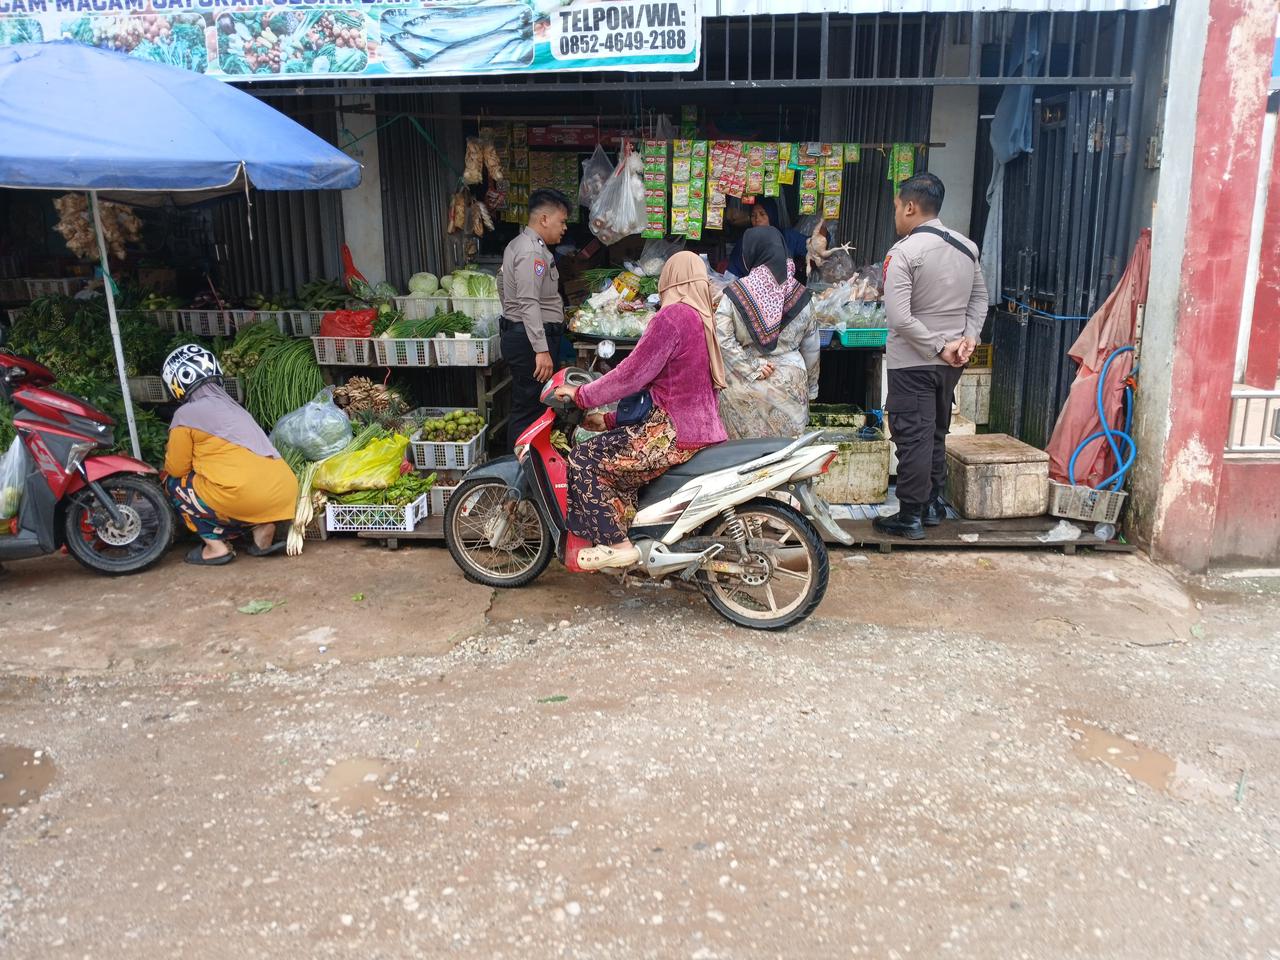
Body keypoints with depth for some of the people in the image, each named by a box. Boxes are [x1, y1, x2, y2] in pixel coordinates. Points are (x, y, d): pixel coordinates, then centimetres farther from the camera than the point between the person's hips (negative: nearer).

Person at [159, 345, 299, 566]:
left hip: (245, 495, -7)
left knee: (174, 483, 17)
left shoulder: (186, 414, 3)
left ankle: (215, 546, 6)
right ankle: (262, 527, 9)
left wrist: (170, 454, 30)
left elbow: (176, 469, 10)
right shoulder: (232, 406, 25)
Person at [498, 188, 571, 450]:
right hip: (531, 339, -11)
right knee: (530, 410, -8)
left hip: (515, 331, 11)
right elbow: (529, 304, -26)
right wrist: (542, 351, -29)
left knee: (523, 406, 16)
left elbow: (502, 283, 28)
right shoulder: (533, 252, -18)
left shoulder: (517, 244, 16)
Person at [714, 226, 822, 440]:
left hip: (746, 390, -2)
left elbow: (722, 338, -15)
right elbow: (812, 347, 7)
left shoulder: (735, 293, -8)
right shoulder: (799, 295, 0)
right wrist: (810, 387, 18)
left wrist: (751, 368, -9)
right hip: (789, 386, 2)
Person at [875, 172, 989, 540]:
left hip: (913, 362, -7)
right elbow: (979, 299, 12)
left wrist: (939, 346, -16)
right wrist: (969, 337, 1)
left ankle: (910, 517, 6)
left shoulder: (904, 252, -17)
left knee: (912, 438, 0)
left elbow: (899, 318, -23)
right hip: (952, 362, 7)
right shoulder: (967, 247, 6)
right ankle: (933, 504, 29)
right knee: (936, 434, 18)